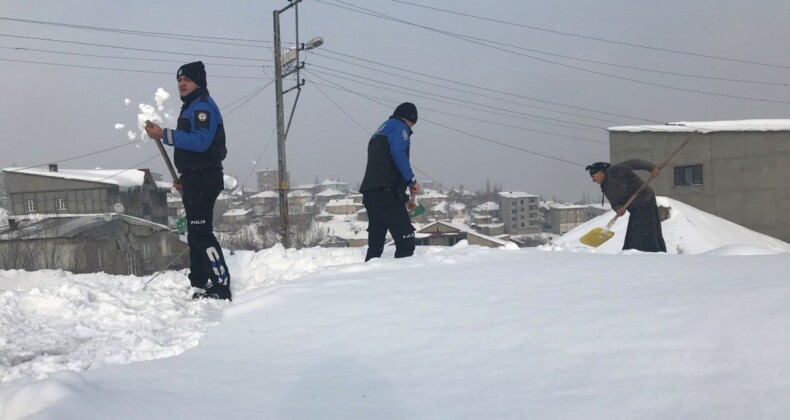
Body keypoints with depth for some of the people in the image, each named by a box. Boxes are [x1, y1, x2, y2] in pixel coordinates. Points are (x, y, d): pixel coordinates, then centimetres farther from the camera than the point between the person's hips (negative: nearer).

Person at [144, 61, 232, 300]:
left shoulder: (203, 106, -12)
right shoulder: (191, 108, 22)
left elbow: (201, 142, -26)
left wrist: (165, 135, -26)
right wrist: (184, 178, 21)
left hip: (203, 180, -11)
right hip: (194, 180, 11)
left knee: (201, 234, -16)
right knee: (196, 235, 13)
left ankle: (221, 287, -18)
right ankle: (201, 285, 18)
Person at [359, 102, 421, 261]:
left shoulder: (379, 133, 31)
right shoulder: (399, 126, 3)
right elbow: (398, 153, -16)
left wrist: (404, 199, 28)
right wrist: (411, 181, -16)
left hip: (369, 192, 9)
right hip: (386, 192, -9)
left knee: (375, 244, 10)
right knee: (406, 238, -13)